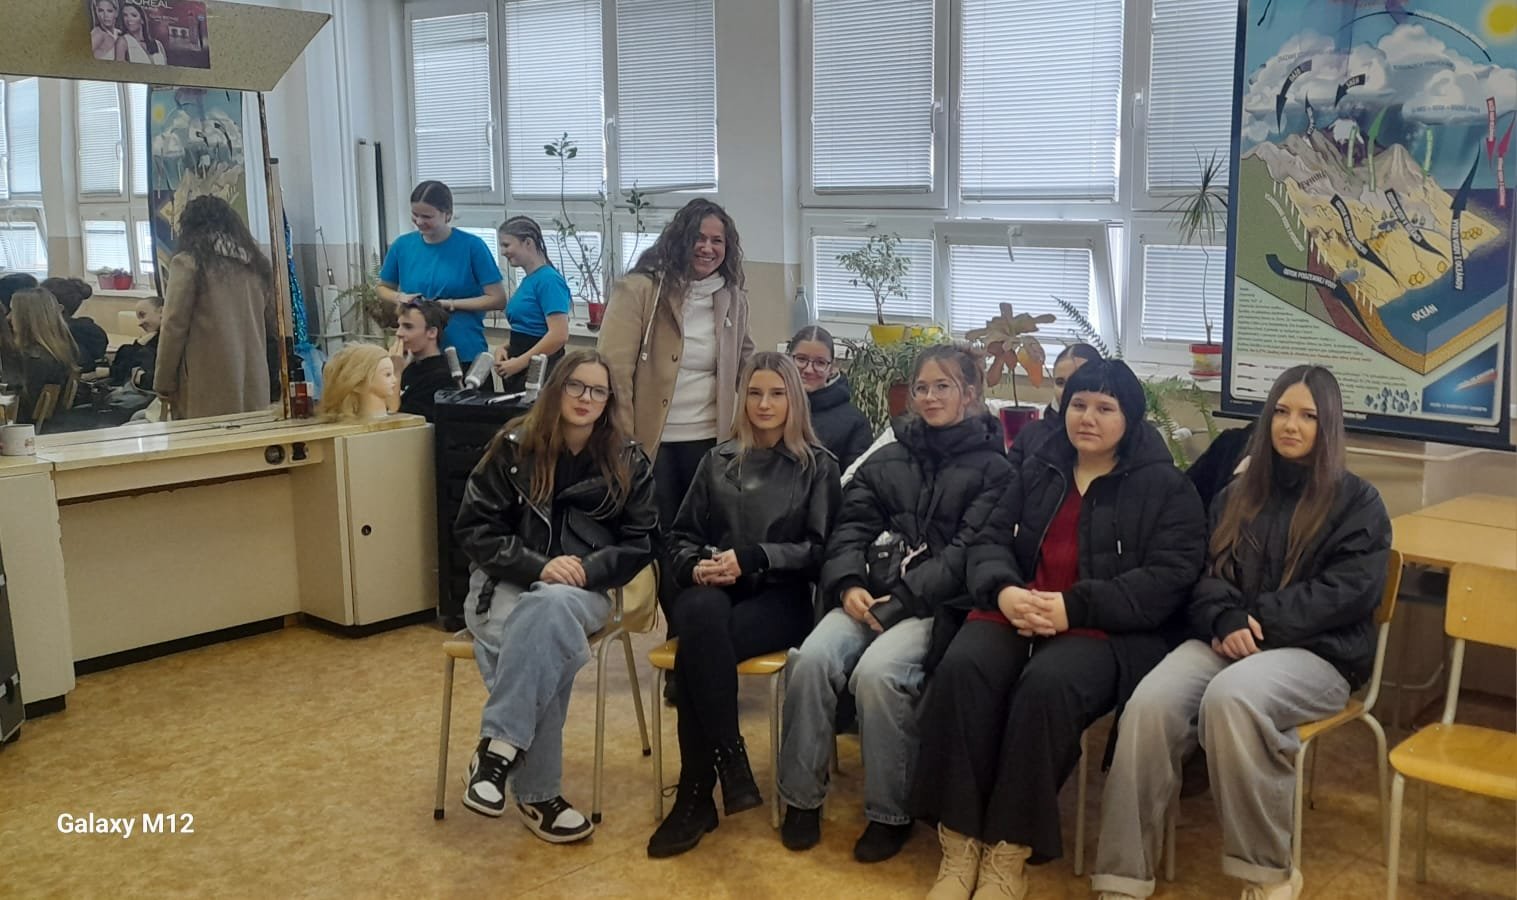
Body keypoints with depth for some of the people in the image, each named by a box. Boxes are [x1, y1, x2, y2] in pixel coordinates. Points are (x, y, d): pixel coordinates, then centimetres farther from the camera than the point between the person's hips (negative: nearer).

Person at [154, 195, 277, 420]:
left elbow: (173, 327, -4)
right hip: (254, 392, 5)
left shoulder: (188, 263, -4)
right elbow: (277, 325, 16)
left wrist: (164, 384, 3)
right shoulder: (255, 263, 11)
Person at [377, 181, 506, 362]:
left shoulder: (471, 246, -7)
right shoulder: (402, 245, 4)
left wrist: (451, 304, -15)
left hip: (465, 353, -3)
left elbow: (498, 299, -7)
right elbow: (383, 288, 18)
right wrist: (400, 297, -4)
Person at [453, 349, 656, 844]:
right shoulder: (513, 446, 1)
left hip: (582, 591, 1)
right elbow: (474, 529, -1)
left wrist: (587, 570, -12)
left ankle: (498, 747, -37)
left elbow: (640, 542, 8)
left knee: (553, 608, -38)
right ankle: (537, 794, -30)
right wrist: (537, 565, -16)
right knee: (546, 644, -35)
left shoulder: (628, 462, 6)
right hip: (506, 582, 0)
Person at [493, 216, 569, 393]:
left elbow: (559, 335, -22)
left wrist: (520, 362, -17)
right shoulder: (528, 280, 13)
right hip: (518, 371, 9)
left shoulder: (548, 279, -14)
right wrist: (505, 349, 6)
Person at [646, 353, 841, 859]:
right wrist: (695, 566, -7)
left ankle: (696, 795, -23)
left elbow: (820, 550, 0)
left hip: (781, 597, -2)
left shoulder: (818, 466, 7)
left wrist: (751, 559, -14)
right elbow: (682, 534, 17)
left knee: (695, 651, -33)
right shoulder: (718, 460, 17)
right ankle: (730, 761, -34)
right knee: (702, 613, -37)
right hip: (714, 591, 3)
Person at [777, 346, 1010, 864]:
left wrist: (900, 600, -16)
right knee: (813, 658, -24)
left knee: (878, 671, -31)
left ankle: (890, 812, -13)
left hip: (938, 604, -4)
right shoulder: (888, 458, 18)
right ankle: (801, 796, -9)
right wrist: (848, 584, -10)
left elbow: (968, 550, -7)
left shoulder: (991, 466, 3)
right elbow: (851, 526, 11)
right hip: (871, 592, 4)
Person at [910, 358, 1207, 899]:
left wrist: (1075, 607, -19)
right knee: (961, 669, -29)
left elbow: (1170, 578, -7)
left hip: (1108, 630, -3)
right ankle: (959, 844, -22)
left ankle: (1010, 852, -22)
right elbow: (990, 542, 13)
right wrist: (1003, 591, -13)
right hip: (1016, 611, 4)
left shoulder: (1166, 487, 4)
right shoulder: (1035, 470, 18)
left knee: (1046, 686, -36)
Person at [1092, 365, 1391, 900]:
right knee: (1149, 704, -29)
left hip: (1315, 653, -4)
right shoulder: (1237, 495, 20)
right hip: (1226, 642, 4)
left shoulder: (1357, 501, 7)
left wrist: (1258, 621, -13)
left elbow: (1350, 591, -6)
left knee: (1230, 698, -38)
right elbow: (1204, 573, 12)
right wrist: (1226, 622, -11)